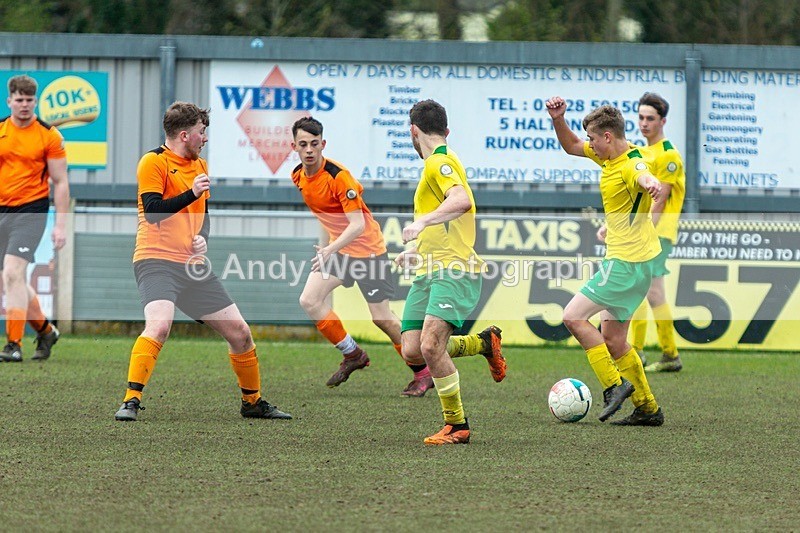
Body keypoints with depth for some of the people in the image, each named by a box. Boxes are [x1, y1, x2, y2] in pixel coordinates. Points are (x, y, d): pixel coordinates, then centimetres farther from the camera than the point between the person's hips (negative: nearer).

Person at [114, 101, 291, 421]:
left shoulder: (199, 165, 17)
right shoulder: (154, 162, -8)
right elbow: (152, 212, -17)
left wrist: (203, 238, 4)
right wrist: (191, 194, -23)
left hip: (193, 266, 8)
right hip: (156, 261, -8)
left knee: (240, 332, 8)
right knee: (159, 325, -32)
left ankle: (253, 402, 25)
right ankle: (131, 401, -28)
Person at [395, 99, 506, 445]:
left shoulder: (439, 161, -7)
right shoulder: (436, 163, 24)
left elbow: (462, 200, -28)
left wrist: (423, 222, -35)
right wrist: (417, 252, 42)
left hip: (454, 270, -10)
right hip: (428, 272, 10)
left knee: (431, 345, -22)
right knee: (412, 351, -2)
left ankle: (457, 425, -10)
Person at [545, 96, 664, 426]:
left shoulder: (630, 166, -21)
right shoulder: (609, 157, 8)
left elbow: (643, 176, -46)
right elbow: (571, 146, 22)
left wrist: (652, 184, -70)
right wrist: (557, 119, 3)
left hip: (628, 261, -10)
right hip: (625, 259, 10)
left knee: (573, 316, -13)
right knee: (612, 341, 13)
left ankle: (615, 385, -11)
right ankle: (647, 408, 19)